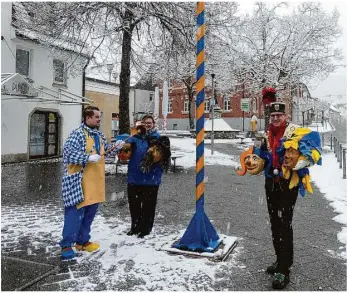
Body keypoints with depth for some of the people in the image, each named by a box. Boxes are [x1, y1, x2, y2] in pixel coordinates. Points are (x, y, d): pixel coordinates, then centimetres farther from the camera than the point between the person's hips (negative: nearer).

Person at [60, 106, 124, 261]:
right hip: (79, 181, -8)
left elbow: (106, 150, 26)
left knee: (90, 212, 15)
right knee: (75, 213, -3)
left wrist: (116, 146, 7)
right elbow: (68, 152, -22)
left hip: (95, 181, 8)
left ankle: (82, 241, 29)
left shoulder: (99, 135, 14)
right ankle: (66, 245, 8)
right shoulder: (77, 134, -13)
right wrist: (88, 158, -28)